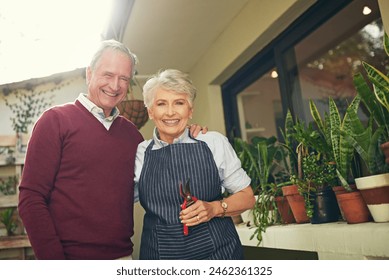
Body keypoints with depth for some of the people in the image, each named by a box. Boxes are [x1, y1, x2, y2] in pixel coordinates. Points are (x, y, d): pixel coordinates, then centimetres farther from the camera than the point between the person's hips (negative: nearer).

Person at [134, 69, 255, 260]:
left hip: (216, 251, -1)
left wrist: (214, 208, -15)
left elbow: (247, 197, 1)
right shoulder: (140, 153, 0)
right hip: (158, 254, 1)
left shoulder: (214, 142, -3)